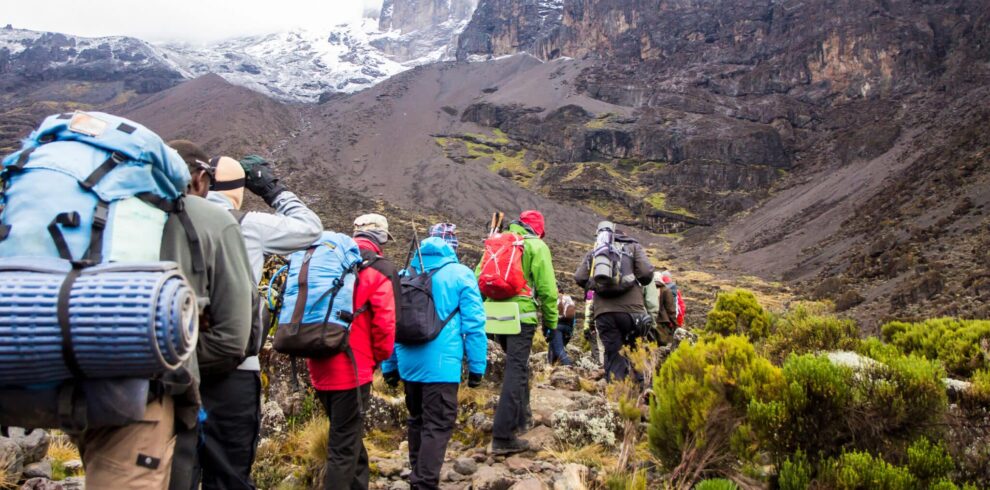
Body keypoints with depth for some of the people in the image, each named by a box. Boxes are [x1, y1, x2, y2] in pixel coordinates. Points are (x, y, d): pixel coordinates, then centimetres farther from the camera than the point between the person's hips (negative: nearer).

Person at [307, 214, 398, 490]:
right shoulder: (379, 269, -9)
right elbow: (384, 322, -14)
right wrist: (380, 356, 4)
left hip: (320, 367, 7)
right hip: (353, 369, -7)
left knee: (346, 435, 23)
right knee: (344, 447, 2)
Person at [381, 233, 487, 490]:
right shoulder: (460, 275, -4)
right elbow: (473, 324, -8)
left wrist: (389, 366, 20)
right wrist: (476, 366, -2)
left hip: (409, 363, 6)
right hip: (440, 364, -6)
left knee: (418, 420, 20)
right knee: (438, 425, 0)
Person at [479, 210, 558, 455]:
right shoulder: (537, 246, 0)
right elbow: (547, 288, -6)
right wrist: (551, 321, 4)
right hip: (522, 316, -6)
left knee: (516, 364, 26)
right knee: (516, 372, -5)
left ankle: (521, 414, 37)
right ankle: (503, 436, -8)